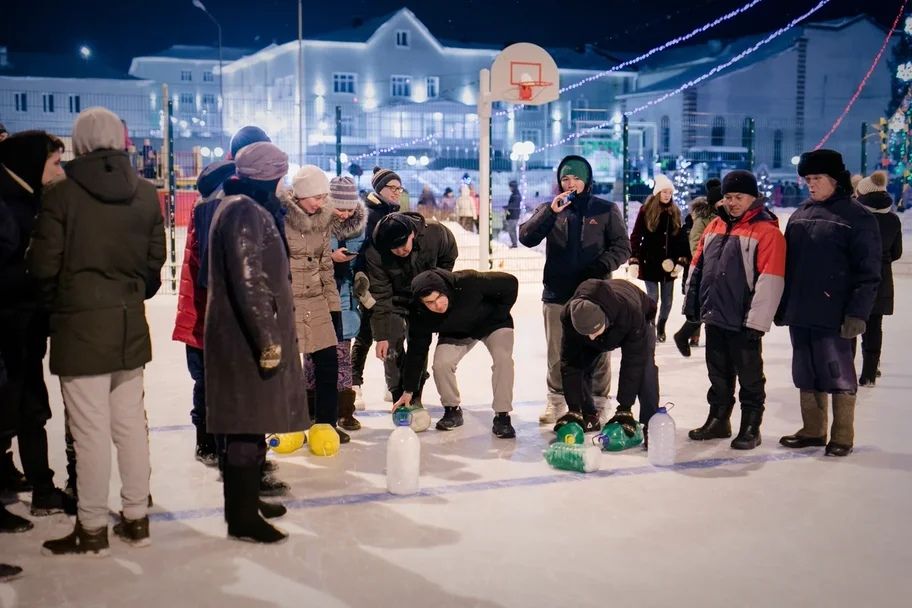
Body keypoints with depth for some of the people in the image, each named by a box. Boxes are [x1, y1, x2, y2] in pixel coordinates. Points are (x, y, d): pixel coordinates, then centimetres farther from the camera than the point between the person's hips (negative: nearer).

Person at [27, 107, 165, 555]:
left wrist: (57, 301, 12)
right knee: (131, 423, 13)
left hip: (80, 325, -5)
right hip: (130, 324, 5)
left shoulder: (62, 194, -11)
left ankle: (92, 529, 13)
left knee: (90, 429, 2)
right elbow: (156, 262, 6)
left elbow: (43, 266, -8)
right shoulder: (146, 194, 2)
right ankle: (136, 518, 22)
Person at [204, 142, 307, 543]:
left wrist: (273, 332, 24)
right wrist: (268, 338, -22)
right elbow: (249, 280, -23)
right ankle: (243, 517, 4)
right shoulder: (244, 210, -17)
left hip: (246, 333, 10)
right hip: (248, 337, -10)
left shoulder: (245, 207, 16)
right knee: (249, 424, -4)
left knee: (251, 421, 18)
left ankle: (246, 500, 30)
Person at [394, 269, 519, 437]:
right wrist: (408, 390, -15)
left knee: (503, 358, -25)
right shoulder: (420, 315, -29)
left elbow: (510, 283, -27)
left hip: (493, 323, -2)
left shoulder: (468, 283, -41)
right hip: (456, 334, 2)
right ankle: (452, 410, 5)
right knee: (441, 363, -20)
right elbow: (416, 351, -18)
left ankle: (502, 416, -13)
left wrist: (499, 314, -20)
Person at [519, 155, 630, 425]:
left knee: (597, 353, 4)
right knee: (556, 354, 11)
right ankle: (556, 401, 25)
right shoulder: (549, 209, 7)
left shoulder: (606, 210, 3)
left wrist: (601, 266, -16)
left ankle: (598, 403, 16)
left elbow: (622, 247, 1)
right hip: (557, 293, 2)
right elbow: (526, 238, -6)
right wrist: (551, 212, -16)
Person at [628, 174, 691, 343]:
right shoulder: (646, 210, -4)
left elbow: (681, 238, 6)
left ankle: (661, 328, 24)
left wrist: (681, 261, -3)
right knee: (653, 298, -3)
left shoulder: (675, 212, 7)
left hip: (669, 264, 4)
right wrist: (634, 261, -14)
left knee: (668, 299, 8)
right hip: (650, 263, -3)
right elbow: (636, 236, -6)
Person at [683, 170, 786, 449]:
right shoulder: (715, 227, 11)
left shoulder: (767, 232, -11)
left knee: (749, 376, 7)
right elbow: (697, 266, 16)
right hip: (714, 317, 7)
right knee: (718, 373, 18)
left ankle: (751, 427, 19)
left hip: (743, 322, -6)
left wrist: (756, 322, -19)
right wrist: (691, 306, 12)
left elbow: (769, 280, -17)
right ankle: (718, 420, 31)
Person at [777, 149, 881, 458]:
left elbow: (868, 272, -10)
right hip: (799, 313, 6)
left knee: (838, 374, 1)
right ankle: (812, 430, 26)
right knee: (806, 374, 13)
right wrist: (781, 306, 13)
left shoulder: (857, 218, -6)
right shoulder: (800, 214, 13)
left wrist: (857, 313, -16)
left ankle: (842, 437, 14)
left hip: (833, 315, -6)